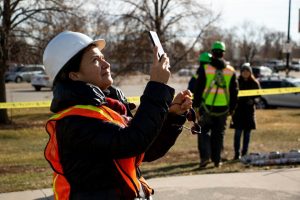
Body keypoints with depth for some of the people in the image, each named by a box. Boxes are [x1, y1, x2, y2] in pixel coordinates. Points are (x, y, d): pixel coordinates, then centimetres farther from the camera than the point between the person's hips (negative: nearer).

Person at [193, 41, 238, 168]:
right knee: (218, 133, 11)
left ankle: (205, 156, -6)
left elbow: (198, 88, -5)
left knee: (204, 131, 9)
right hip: (223, 108, 2)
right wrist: (231, 108, 15)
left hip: (207, 106, -2)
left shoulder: (205, 68, -5)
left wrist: (195, 105, 3)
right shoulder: (230, 71, 4)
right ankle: (217, 160, 14)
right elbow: (234, 92, 8)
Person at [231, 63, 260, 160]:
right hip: (238, 110, -2)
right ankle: (237, 153, 0)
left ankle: (244, 153, 15)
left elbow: (258, 96, 5)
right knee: (238, 132, -5)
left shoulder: (254, 83, 4)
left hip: (249, 111, 2)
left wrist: (253, 101, -15)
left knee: (247, 133, 6)